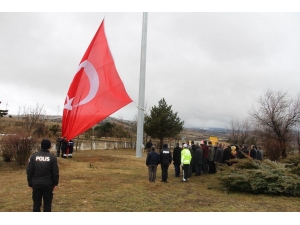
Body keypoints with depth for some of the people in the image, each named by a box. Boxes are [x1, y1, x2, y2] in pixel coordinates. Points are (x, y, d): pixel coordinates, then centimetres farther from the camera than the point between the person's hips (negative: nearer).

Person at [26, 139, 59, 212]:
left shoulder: (33, 156, -1)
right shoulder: (52, 157, -7)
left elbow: (29, 171, 0)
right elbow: (55, 172, -7)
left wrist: (30, 184, 9)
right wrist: (55, 183, 6)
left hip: (36, 184, 2)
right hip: (48, 184, -2)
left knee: (36, 204, 12)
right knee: (47, 204, 8)